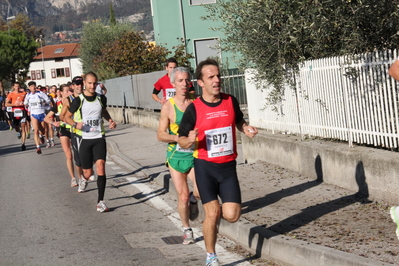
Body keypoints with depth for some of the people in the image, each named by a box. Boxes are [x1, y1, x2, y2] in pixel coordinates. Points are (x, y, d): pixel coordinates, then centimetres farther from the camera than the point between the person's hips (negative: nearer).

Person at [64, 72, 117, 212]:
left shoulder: (101, 98, 4)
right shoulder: (78, 100, -5)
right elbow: (67, 117, 5)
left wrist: (111, 121, 6)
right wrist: (75, 124, -15)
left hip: (99, 139, 1)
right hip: (85, 139, -1)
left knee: (100, 166, -17)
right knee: (88, 173, 3)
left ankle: (100, 201, -13)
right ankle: (84, 179, 43)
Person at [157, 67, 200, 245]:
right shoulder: (168, 107, -6)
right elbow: (160, 135, -4)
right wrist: (177, 138, -21)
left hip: (196, 155, 1)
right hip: (176, 155, -1)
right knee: (182, 196, 0)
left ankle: (193, 199, 22)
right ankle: (187, 230, 22)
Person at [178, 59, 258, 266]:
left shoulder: (231, 101, 1)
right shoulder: (194, 109, -8)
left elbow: (239, 121, 21)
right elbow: (181, 140, 0)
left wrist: (246, 129, -2)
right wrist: (190, 141, -24)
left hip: (228, 166, 3)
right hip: (205, 166, -3)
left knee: (232, 215, -7)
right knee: (212, 214, -8)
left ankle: (213, 213, 30)